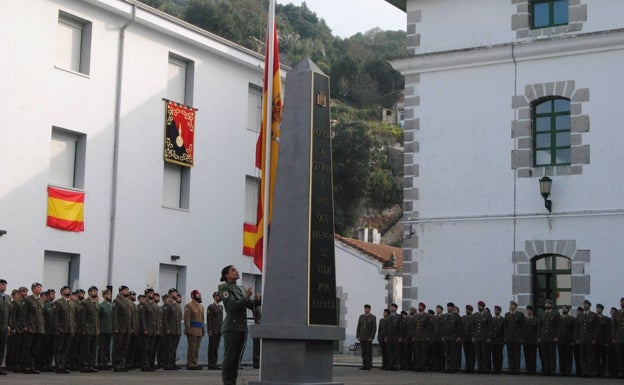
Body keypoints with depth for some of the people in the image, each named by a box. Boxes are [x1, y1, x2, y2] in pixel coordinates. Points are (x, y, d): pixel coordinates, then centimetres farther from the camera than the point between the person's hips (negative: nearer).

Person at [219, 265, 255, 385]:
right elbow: (232, 306, -14)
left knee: (237, 358, 7)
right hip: (231, 327, -7)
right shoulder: (224, 288, -4)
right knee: (229, 357, -7)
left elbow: (251, 306, 13)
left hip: (242, 327, 7)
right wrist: (246, 297, -17)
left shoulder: (241, 289, 17)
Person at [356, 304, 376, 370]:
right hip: (362, 337, 4)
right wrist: (357, 336, 1)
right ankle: (364, 365, 6)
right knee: (363, 352, 3)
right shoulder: (361, 316, 10)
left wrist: (371, 337, -14)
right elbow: (358, 327, 10)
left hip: (368, 337, -4)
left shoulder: (373, 317, -3)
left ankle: (369, 365, 1)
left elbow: (374, 328, -7)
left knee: (369, 352, -2)